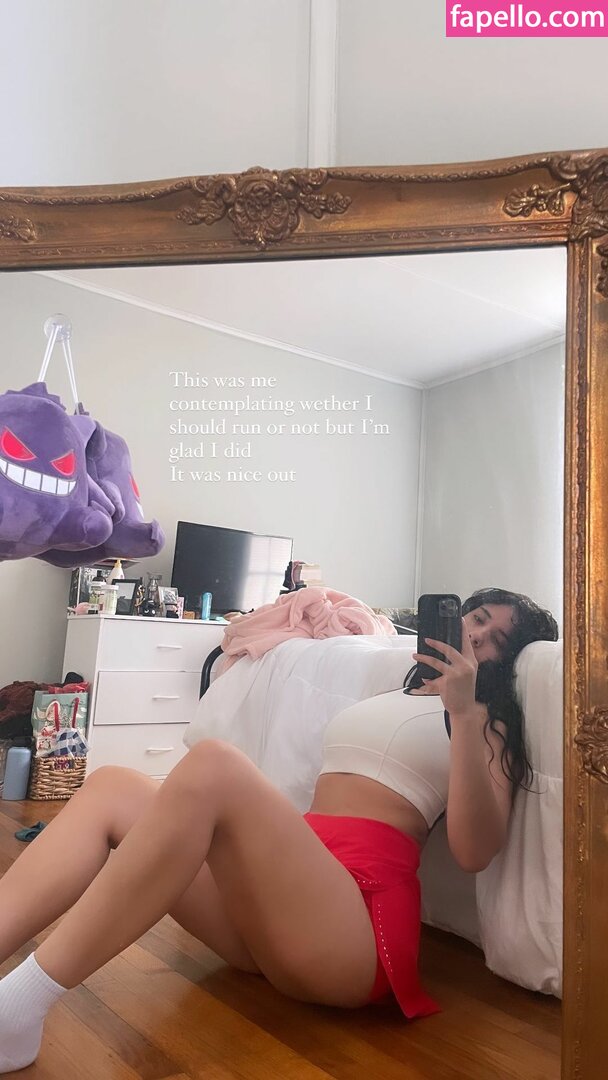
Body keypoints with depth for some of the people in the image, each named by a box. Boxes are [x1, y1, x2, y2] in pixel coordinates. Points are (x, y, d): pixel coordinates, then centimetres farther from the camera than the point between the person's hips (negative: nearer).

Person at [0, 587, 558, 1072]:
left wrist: (464, 711, -14)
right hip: (273, 887, 7)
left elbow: (474, 851, -8)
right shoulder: (390, 696, 28)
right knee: (113, 788, -8)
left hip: (356, 918, -7)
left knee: (214, 763, -30)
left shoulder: (489, 722, 11)